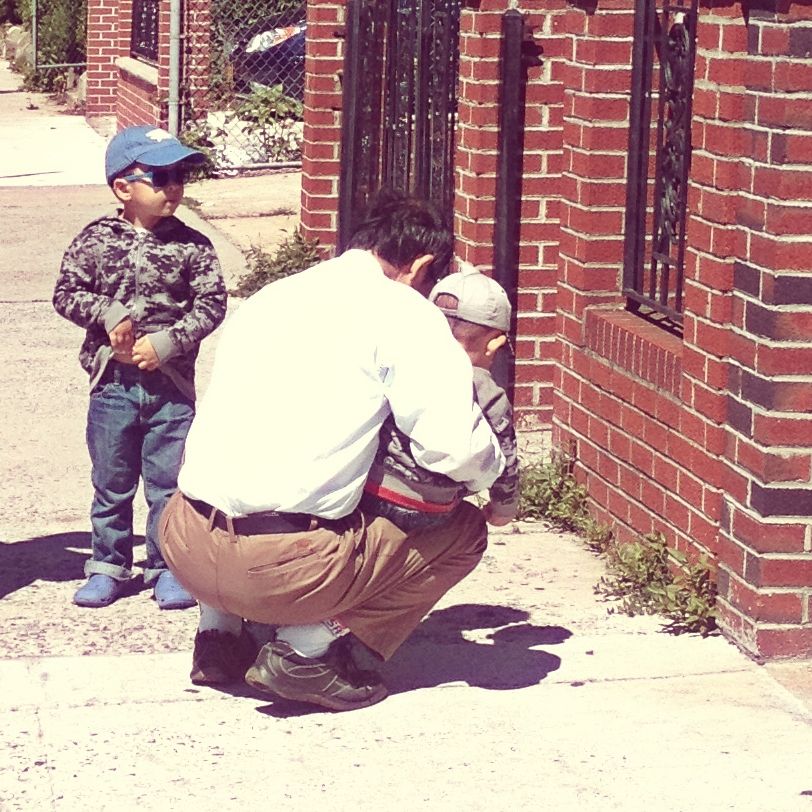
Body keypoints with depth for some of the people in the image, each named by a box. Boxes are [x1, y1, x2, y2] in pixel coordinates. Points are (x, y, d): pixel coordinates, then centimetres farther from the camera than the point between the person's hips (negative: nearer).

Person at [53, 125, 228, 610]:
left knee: (168, 480, 5)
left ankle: (167, 567, 18)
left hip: (172, 384, -1)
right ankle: (109, 565, 23)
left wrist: (167, 343, -16)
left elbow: (211, 303, -6)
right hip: (112, 383, 1)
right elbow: (67, 293, -1)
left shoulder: (192, 246, -3)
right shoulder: (95, 241, -2)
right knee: (111, 482, 11)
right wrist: (107, 316, -16)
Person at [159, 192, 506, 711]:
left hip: (184, 546, 7)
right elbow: (454, 445, -11)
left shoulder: (271, 297, 18)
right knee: (464, 531, 12)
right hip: (283, 568, -7)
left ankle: (219, 630, 19)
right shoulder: (404, 313, -2)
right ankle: (309, 649, -1)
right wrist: (494, 474, 12)